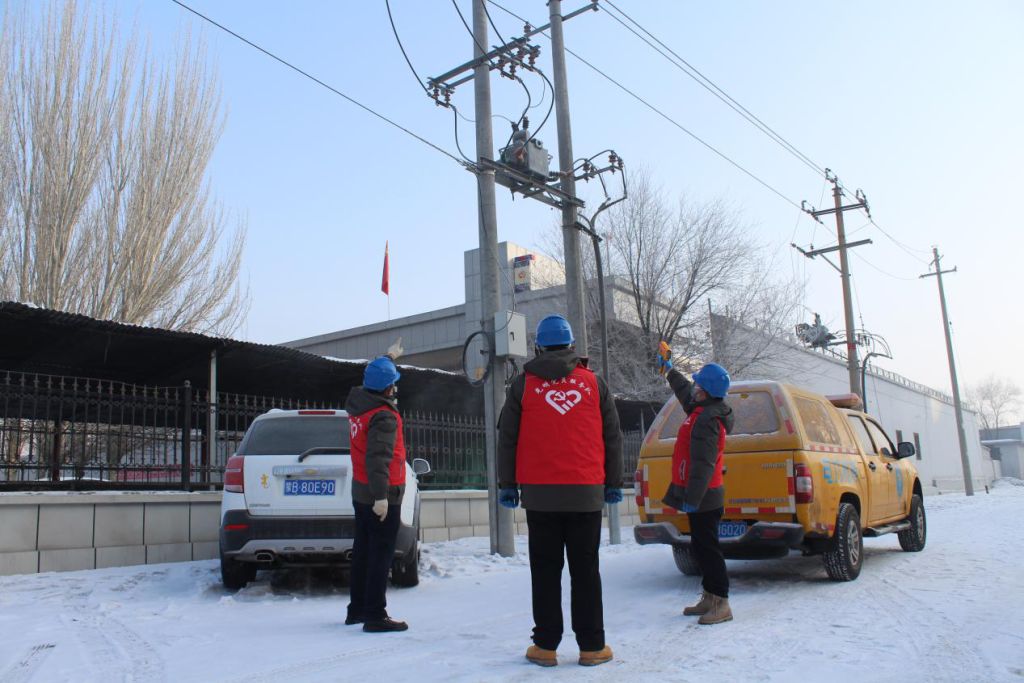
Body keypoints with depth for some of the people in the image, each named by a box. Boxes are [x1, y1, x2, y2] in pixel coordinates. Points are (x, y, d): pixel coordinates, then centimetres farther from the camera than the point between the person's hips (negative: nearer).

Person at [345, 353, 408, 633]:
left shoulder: (357, 404, 5)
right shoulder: (384, 417, -20)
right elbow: (378, 459, -27)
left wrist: (386, 361, 34)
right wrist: (381, 497, -27)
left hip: (361, 492, 9)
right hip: (382, 496, -9)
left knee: (363, 551, 17)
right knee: (381, 555, -3)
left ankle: (357, 609, 27)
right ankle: (375, 616, -1)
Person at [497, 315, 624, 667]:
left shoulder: (523, 385, 4)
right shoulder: (593, 383, 6)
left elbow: (507, 438, 5)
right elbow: (612, 437, 9)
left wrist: (507, 484, 10)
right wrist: (614, 483, 16)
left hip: (539, 493, 0)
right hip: (586, 493, 1)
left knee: (545, 571, 6)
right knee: (585, 571, 7)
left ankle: (546, 645, 8)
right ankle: (591, 646, 9)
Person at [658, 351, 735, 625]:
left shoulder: (707, 420, -21)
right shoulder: (705, 410, 10)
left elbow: (703, 464, -25)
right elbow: (685, 392, 34)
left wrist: (692, 498, -25)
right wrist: (669, 370, 44)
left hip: (703, 498, -11)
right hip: (702, 496, 11)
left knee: (707, 548, -6)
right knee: (702, 546, 16)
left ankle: (720, 603, -1)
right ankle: (710, 597, 24)